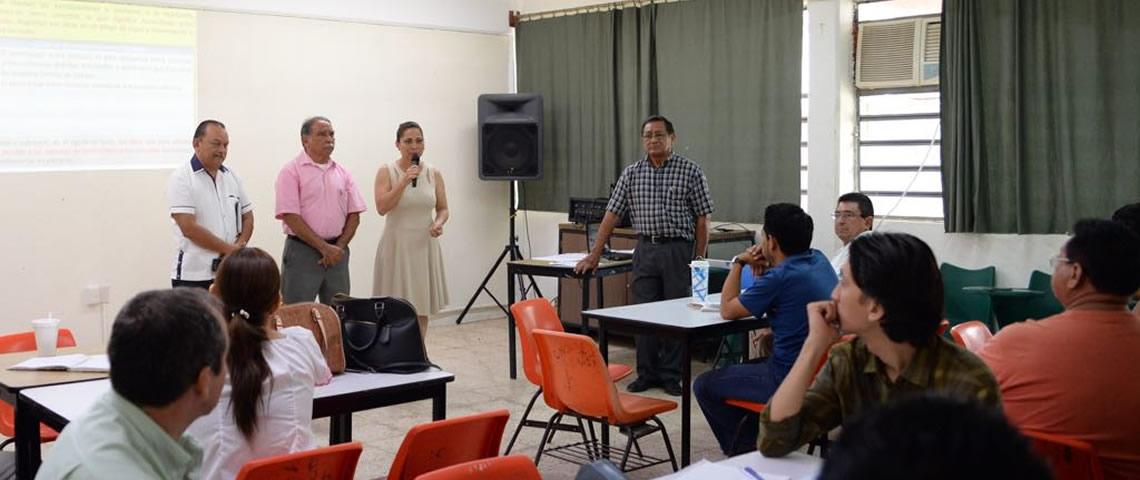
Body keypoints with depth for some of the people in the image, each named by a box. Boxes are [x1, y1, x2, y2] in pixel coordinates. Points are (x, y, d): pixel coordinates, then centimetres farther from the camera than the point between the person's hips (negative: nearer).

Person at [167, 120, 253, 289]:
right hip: (193, 276, -5)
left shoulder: (231, 177, 12)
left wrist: (239, 247, -4)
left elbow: (247, 217, 15)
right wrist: (229, 249, -12)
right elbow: (188, 228, -15)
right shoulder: (181, 178, -7)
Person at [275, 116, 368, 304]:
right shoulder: (291, 171, -4)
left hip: (337, 253, 5)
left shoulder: (342, 173, 12)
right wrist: (324, 247, -14)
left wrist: (339, 247, -5)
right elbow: (291, 217, -12)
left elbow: (354, 215, 10)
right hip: (302, 251, -5)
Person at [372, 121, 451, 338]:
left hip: (425, 246, 3)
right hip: (396, 246, -3)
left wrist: (439, 222, -11)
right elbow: (382, 208, -13)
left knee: (421, 309, 6)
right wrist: (404, 181, -19)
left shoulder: (434, 174, 6)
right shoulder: (386, 171, -3)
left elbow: (443, 208, 11)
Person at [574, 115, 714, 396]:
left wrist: (699, 260, -5)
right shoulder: (631, 173, 6)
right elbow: (612, 215, 6)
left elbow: (702, 219, 0)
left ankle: (671, 376, 14)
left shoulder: (690, 171, -1)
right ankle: (647, 374, 16)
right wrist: (594, 255, 2)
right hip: (645, 250, 3)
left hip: (678, 250, -2)